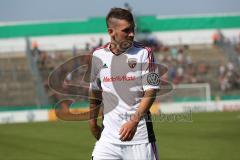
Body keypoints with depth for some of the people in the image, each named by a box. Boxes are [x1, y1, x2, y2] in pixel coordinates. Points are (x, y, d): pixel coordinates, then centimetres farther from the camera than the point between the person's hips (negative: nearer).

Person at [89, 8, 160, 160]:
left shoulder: (144, 53, -3)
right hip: (109, 132, 3)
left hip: (139, 129, -2)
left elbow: (151, 92, -8)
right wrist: (92, 122, 20)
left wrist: (134, 121, -18)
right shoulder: (98, 55, 6)